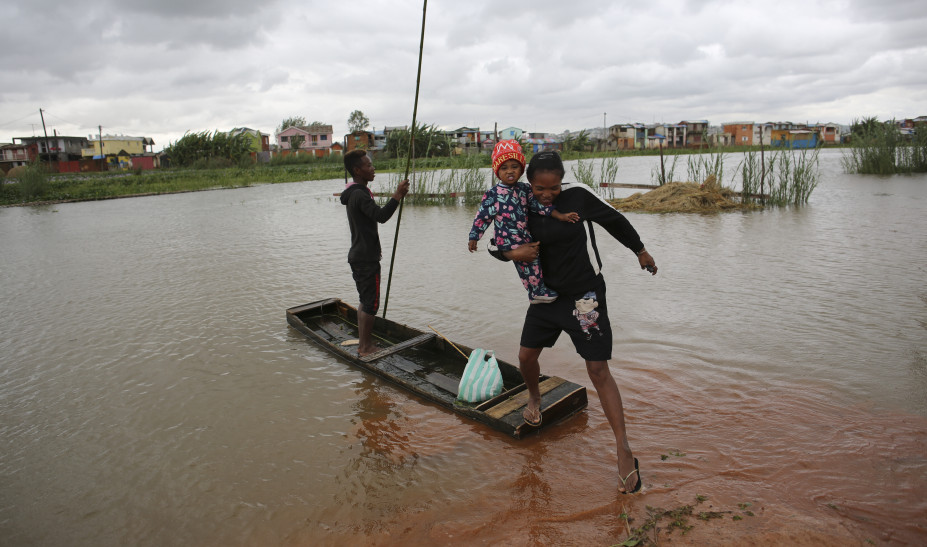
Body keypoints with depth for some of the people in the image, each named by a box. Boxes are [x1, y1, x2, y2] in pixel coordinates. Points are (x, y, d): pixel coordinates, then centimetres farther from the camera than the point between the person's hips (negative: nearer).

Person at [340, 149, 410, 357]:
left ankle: (363, 343, 27)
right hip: (366, 259, -11)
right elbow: (381, 216, -33)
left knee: (365, 301, 18)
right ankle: (365, 347, 6)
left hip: (359, 256, 11)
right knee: (371, 303, -2)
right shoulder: (360, 194, -19)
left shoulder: (354, 193, 14)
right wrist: (397, 195, -27)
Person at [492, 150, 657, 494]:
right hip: (546, 294, 4)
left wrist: (640, 251, 13)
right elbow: (496, 246, 6)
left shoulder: (578, 198, -11)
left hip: (584, 295, -4)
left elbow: (615, 221, 3)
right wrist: (513, 253, -16)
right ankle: (534, 399, 44)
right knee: (526, 356, 9)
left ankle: (624, 452, -3)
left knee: (598, 369, -8)